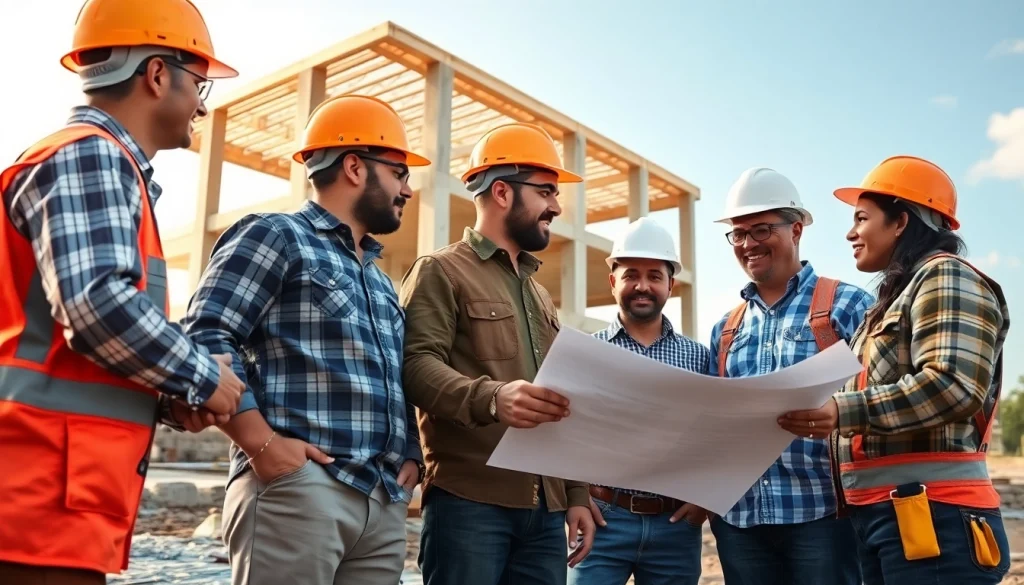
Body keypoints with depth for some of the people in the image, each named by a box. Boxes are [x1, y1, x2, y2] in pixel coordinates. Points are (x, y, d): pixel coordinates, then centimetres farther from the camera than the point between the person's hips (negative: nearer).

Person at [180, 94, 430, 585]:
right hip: (299, 486, -8)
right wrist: (264, 444, -17)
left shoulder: (378, 277, 25)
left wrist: (410, 453, 9)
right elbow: (205, 339, -10)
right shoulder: (275, 237, 0)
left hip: (385, 502, 8)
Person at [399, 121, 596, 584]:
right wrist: (490, 398, -32)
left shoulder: (539, 293, 23)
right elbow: (415, 365, -15)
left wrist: (577, 495, 17)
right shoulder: (441, 271, 1)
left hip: (546, 509, 7)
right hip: (468, 501, -7)